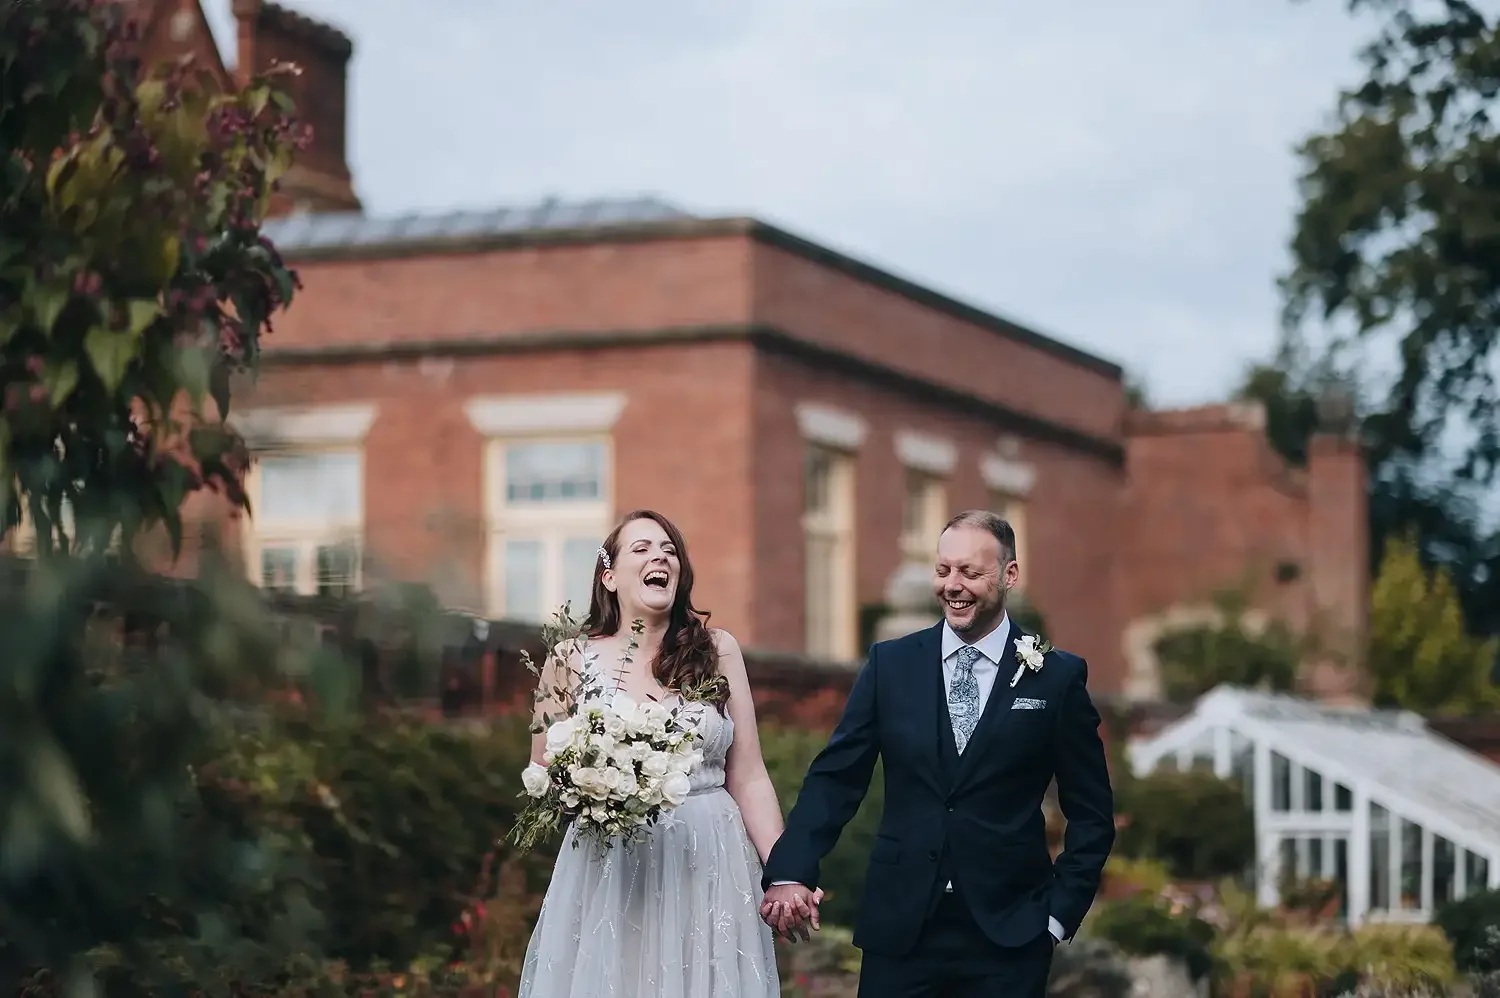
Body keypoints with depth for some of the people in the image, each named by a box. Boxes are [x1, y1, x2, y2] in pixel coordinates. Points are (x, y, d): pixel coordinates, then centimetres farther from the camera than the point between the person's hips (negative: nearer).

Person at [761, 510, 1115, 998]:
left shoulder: (1058, 677, 1)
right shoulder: (890, 664, 5)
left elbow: (1091, 813, 5)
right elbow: (835, 778, 3)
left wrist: (1061, 911, -2)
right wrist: (790, 872, -10)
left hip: (1009, 934, -1)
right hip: (900, 929, 1)